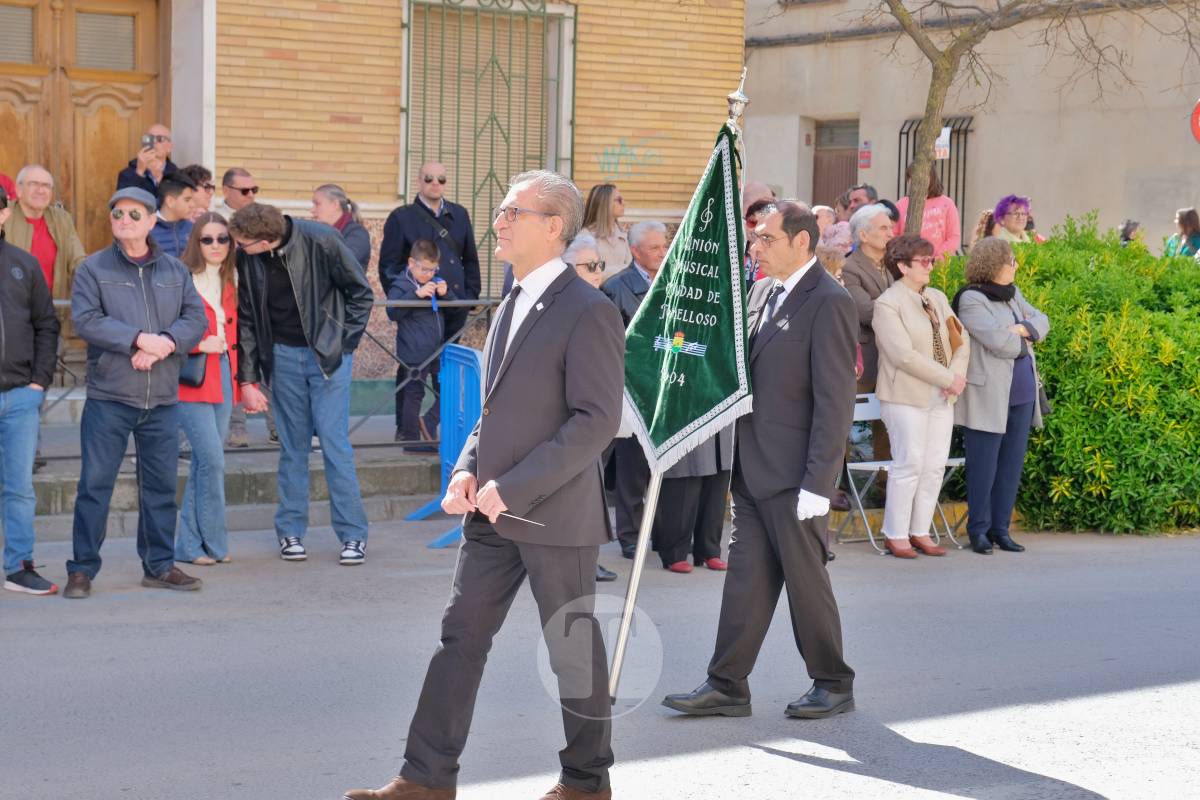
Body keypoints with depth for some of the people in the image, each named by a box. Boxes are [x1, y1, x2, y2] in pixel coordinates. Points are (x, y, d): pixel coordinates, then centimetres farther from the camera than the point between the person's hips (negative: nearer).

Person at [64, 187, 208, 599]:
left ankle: (160, 565, 19)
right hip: (108, 398, -3)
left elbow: (195, 317, 4)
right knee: (95, 483, -2)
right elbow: (85, 320, -11)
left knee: (161, 484, 8)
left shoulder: (176, 270, 12)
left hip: (163, 399, 3)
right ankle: (82, 569, 5)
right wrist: (140, 339, -18)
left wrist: (165, 344, -15)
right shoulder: (93, 268, 1)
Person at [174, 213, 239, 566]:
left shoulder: (231, 282, 13)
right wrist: (201, 345, -16)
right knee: (212, 460, -11)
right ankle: (213, 542, 0)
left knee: (204, 462, 8)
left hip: (223, 377, 6)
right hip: (191, 379, -6)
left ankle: (191, 544, 13)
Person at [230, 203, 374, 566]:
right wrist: (248, 379, 1)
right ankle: (290, 531, 17)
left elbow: (361, 292, -5)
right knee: (292, 446, 8)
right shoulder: (248, 258, -6)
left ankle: (353, 534, 3)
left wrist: (344, 341, -6)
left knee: (334, 443, -5)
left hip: (327, 355, -3)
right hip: (283, 356, 3)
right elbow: (247, 319, 3)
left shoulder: (321, 241, -17)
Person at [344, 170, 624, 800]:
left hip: (555, 513, -8)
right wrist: (466, 469, 4)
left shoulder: (588, 312, -13)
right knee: (459, 638, 6)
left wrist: (514, 487, -21)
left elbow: (596, 420, -19)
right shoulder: (511, 306, 14)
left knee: (575, 651, 6)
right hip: (492, 513, 8)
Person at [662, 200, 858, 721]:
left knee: (806, 580, 3)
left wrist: (817, 482, -20)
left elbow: (834, 401, -17)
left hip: (793, 474, -8)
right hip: (752, 469, 8)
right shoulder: (762, 292, 12)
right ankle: (727, 687, 13)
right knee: (746, 579, 9)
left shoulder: (828, 303, -14)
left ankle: (834, 685, 18)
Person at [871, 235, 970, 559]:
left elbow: (961, 341, 12)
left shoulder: (937, 298, 15)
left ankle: (920, 532, 14)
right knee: (909, 465, -6)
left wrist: (956, 375, -7)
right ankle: (896, 535, 4)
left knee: (935, 466, 6)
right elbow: (904, 355, -18)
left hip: (941, 397, 7)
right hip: (907, 397, -7)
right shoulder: (888, 304, -9)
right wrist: (948, 379, -15)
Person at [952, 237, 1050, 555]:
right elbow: (998, 342, -18)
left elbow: (1042, 321, 14)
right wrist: (1025, 339, 0)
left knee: (1012, 463, 9)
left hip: (1022, 393, 8)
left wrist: (1022, 329, -7)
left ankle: (1001, 528, 16)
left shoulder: (1012, 294, 17)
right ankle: (978, 530, 7)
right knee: (984, 464, -3)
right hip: (988, 395, -8)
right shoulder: (971, 300, -10)